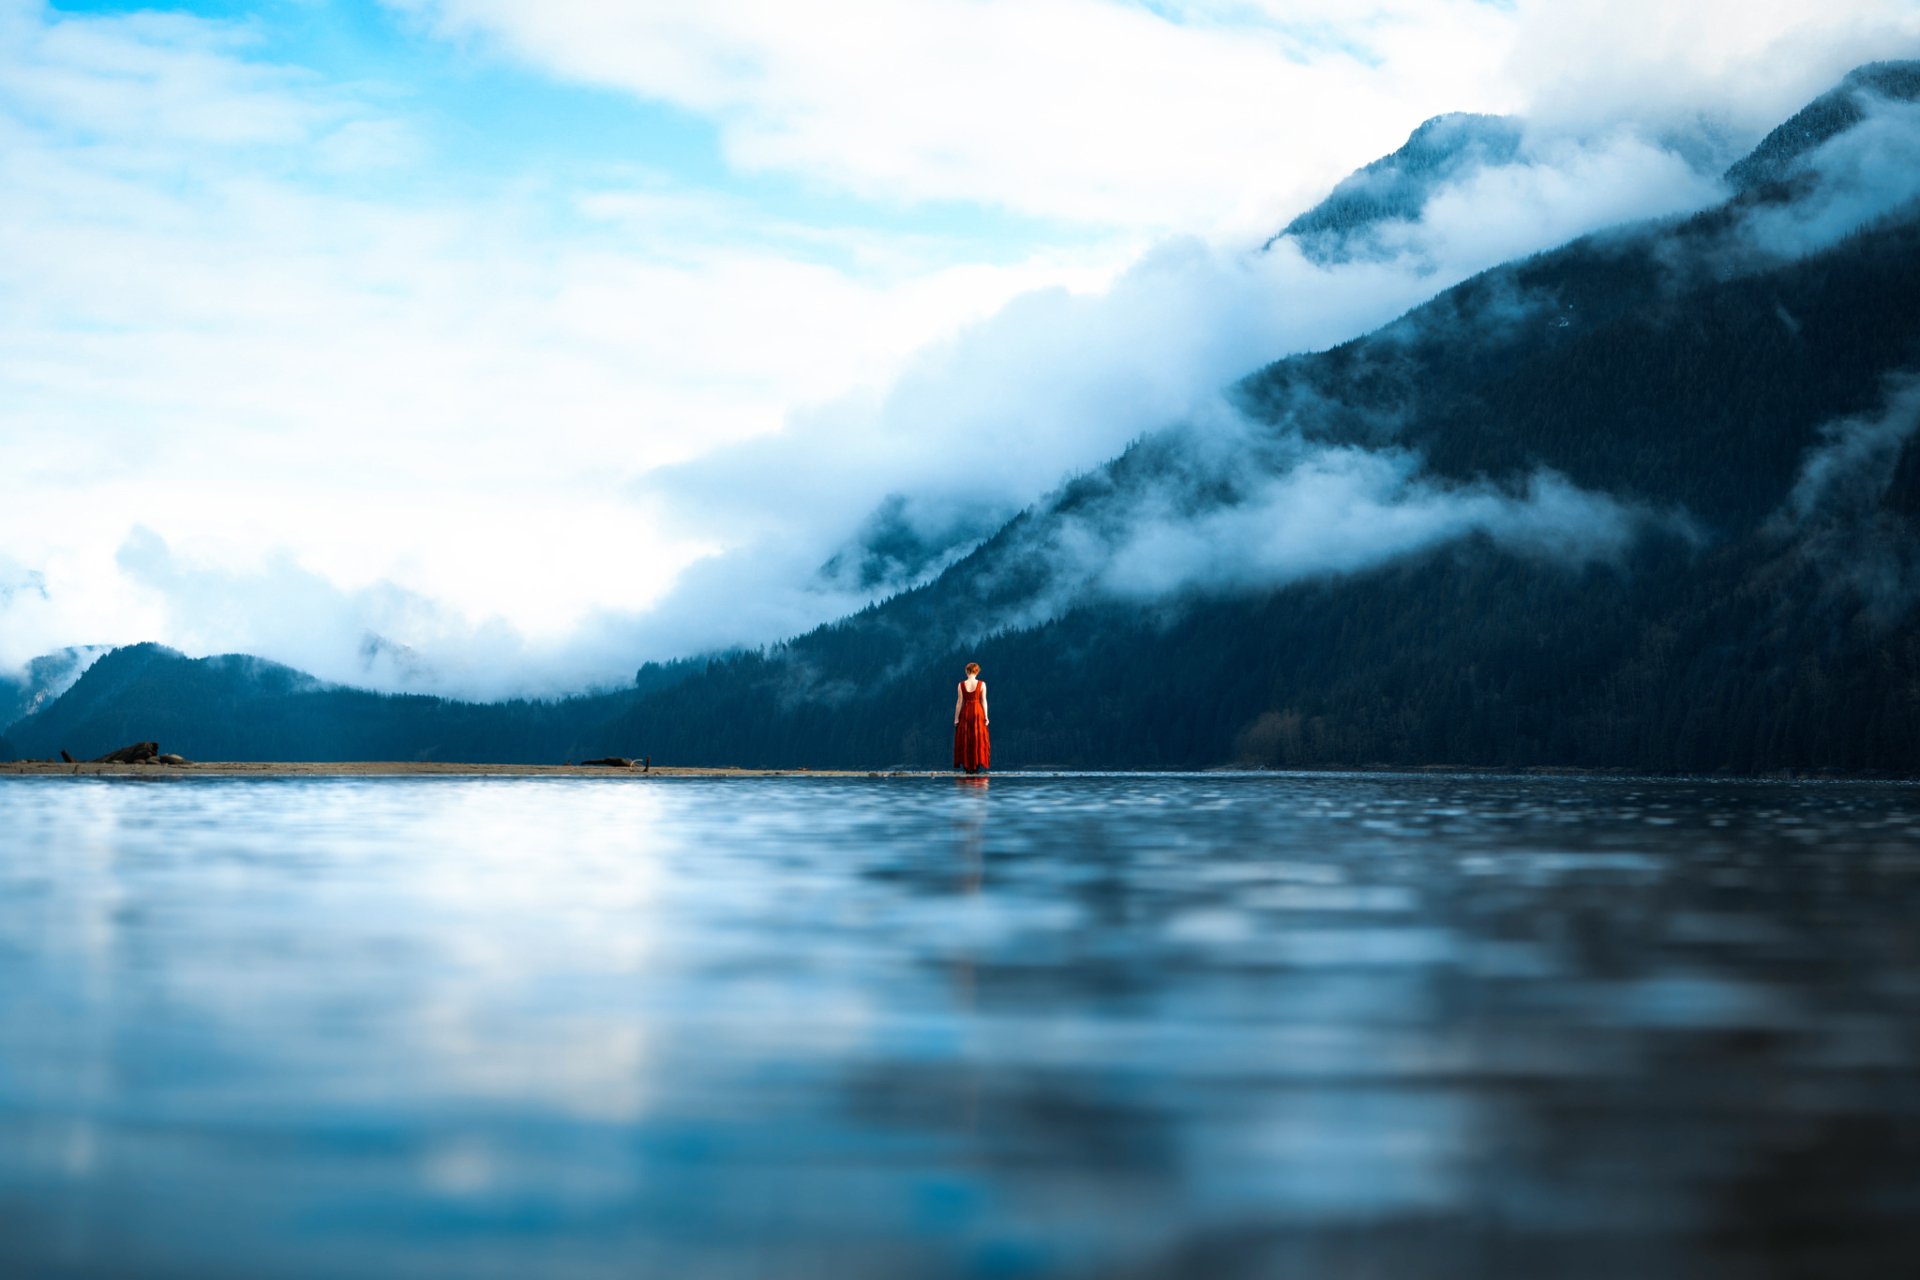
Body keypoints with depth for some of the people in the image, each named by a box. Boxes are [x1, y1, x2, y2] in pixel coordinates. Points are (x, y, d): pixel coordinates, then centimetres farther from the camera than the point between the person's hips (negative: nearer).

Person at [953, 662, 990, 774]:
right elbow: (984, 701, -4)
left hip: (965, 713, 0)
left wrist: (956, 718, 2)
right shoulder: (982, 684, -4)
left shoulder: (961, 685, -4)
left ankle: (967, 766, 3)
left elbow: (959, 702, -3)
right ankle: (978, 766, 1)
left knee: (965, 740, 7)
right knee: (978, 740, 6)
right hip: (978, 712, 0)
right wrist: (986, 716, 1)